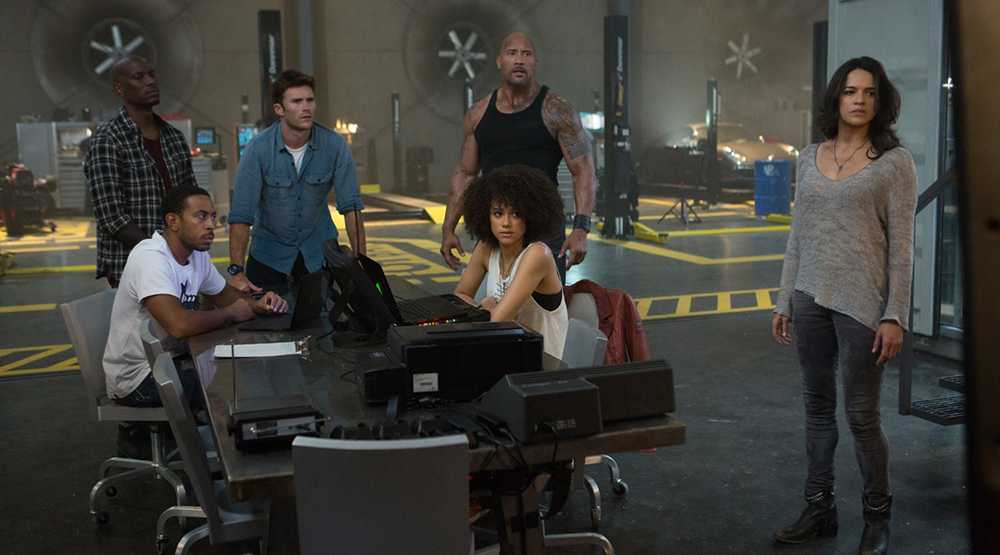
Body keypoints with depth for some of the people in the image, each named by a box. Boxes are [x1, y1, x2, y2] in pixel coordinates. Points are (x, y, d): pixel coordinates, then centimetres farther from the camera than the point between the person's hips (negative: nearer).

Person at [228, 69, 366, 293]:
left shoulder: (334, 145, -14)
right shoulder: (259, 148, -19)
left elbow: (350, 206, -12)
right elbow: (241, 214, -21)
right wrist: (237, 271, -28)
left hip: (319, 251, 2)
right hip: (269, 251, -1)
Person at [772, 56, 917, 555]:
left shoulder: (894, 161, -3)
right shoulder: (810, 158, 10)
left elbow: (901, 245, -7)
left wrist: (895, 315, -12)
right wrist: (784, 301, 10)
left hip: (861, 302, -5)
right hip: (810, 298, 5)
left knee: (861, 414, 1)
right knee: (817, 407, 12)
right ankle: (819, 509, 24)